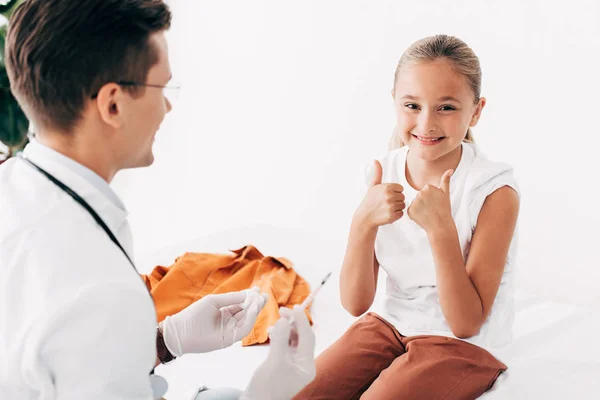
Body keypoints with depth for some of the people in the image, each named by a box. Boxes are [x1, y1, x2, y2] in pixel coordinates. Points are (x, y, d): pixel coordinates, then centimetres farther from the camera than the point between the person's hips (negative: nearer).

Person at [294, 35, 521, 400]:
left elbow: (466, 323, -20)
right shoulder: (384, 174, -7)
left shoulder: (495, 191, -19)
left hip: (462, 344, -3)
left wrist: (440, 229, -32)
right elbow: (356, 303, -8)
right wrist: (364, 222, -26)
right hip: (389, 322, 4)